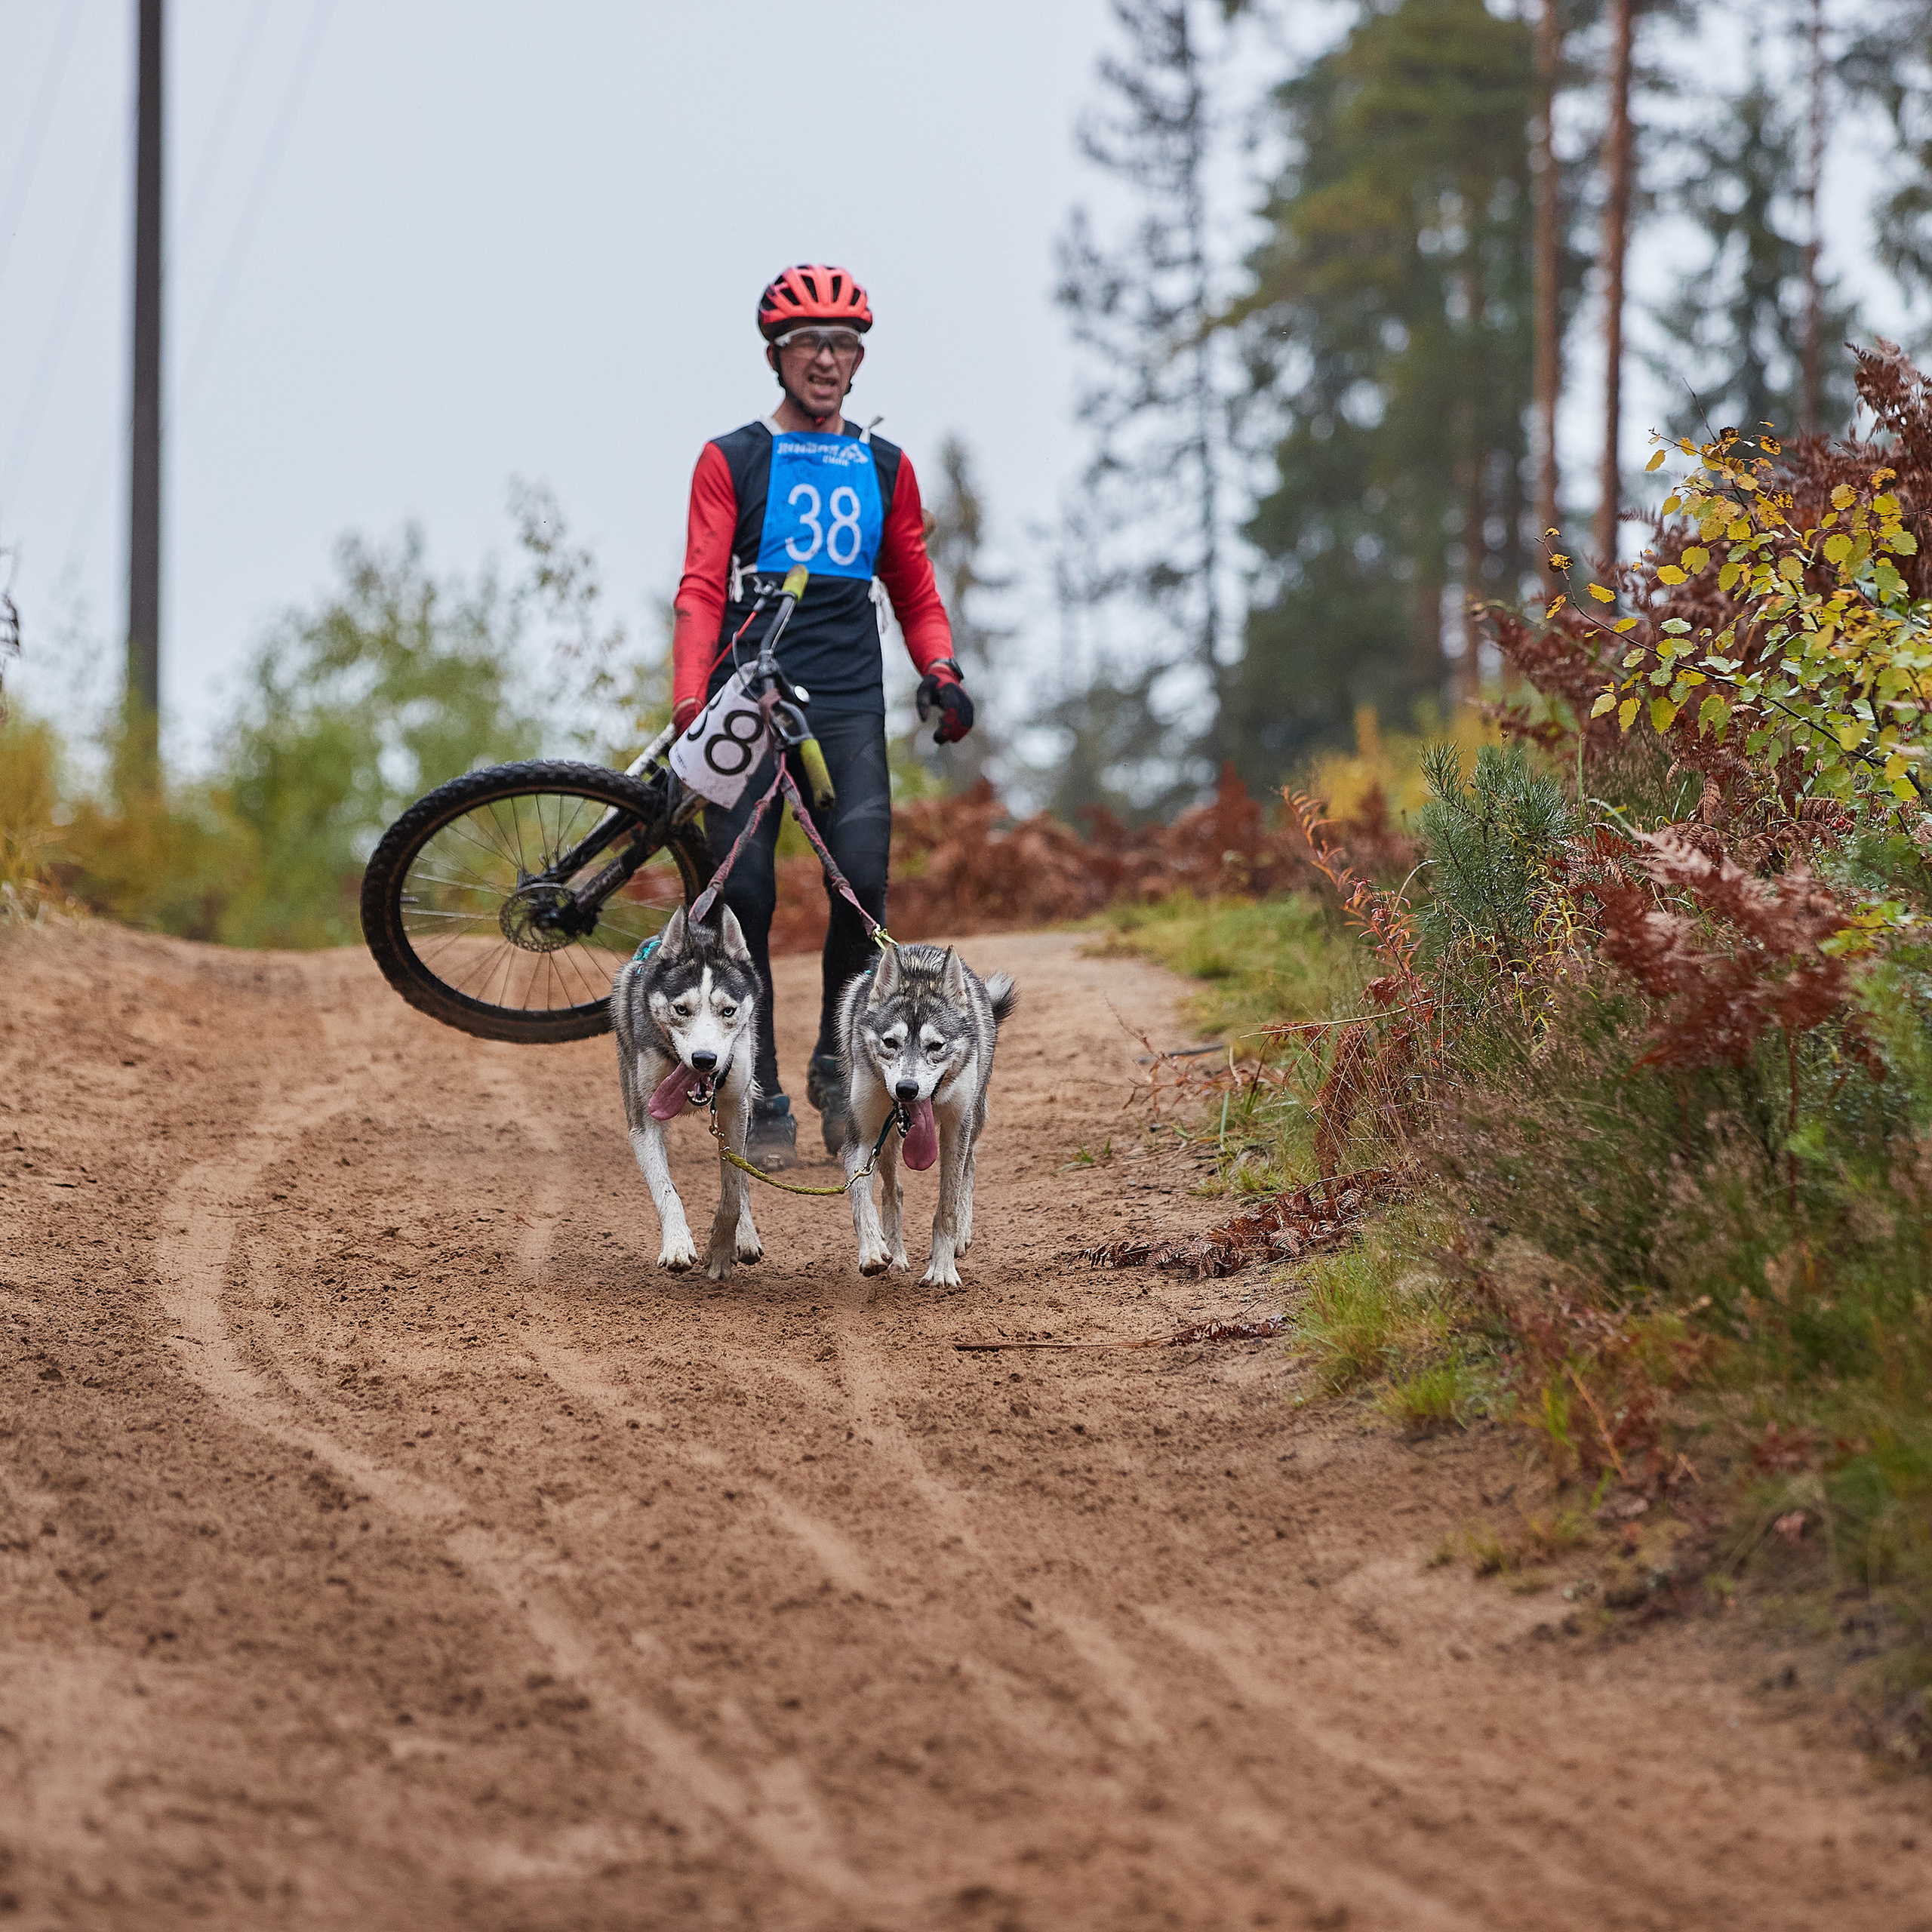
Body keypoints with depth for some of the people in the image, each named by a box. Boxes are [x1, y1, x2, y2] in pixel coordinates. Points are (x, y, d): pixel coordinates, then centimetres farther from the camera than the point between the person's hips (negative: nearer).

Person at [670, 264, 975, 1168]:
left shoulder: (884, 468, 16)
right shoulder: (732, 461, 6)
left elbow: (914, 592, 22)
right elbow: (702, 591, -2)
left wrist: (940, 673, 2)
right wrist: (689, 703, -16)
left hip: (847, 704, 2)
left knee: (862, 882, -16)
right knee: (745, 898, -6)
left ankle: (837, 1061, 6)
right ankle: (763, 1101, 3)